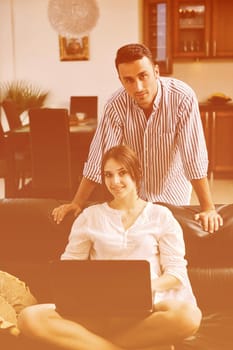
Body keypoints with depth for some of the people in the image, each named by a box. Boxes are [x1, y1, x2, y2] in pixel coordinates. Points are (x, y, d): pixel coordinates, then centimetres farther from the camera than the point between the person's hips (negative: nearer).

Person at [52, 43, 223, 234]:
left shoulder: (183, 97, -27)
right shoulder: (117, 104, -21)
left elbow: (194, 156, -28)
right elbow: (99, 155, -17)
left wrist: (209, 208, -29)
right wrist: (77, 203, -16)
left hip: (172, 193, -1)